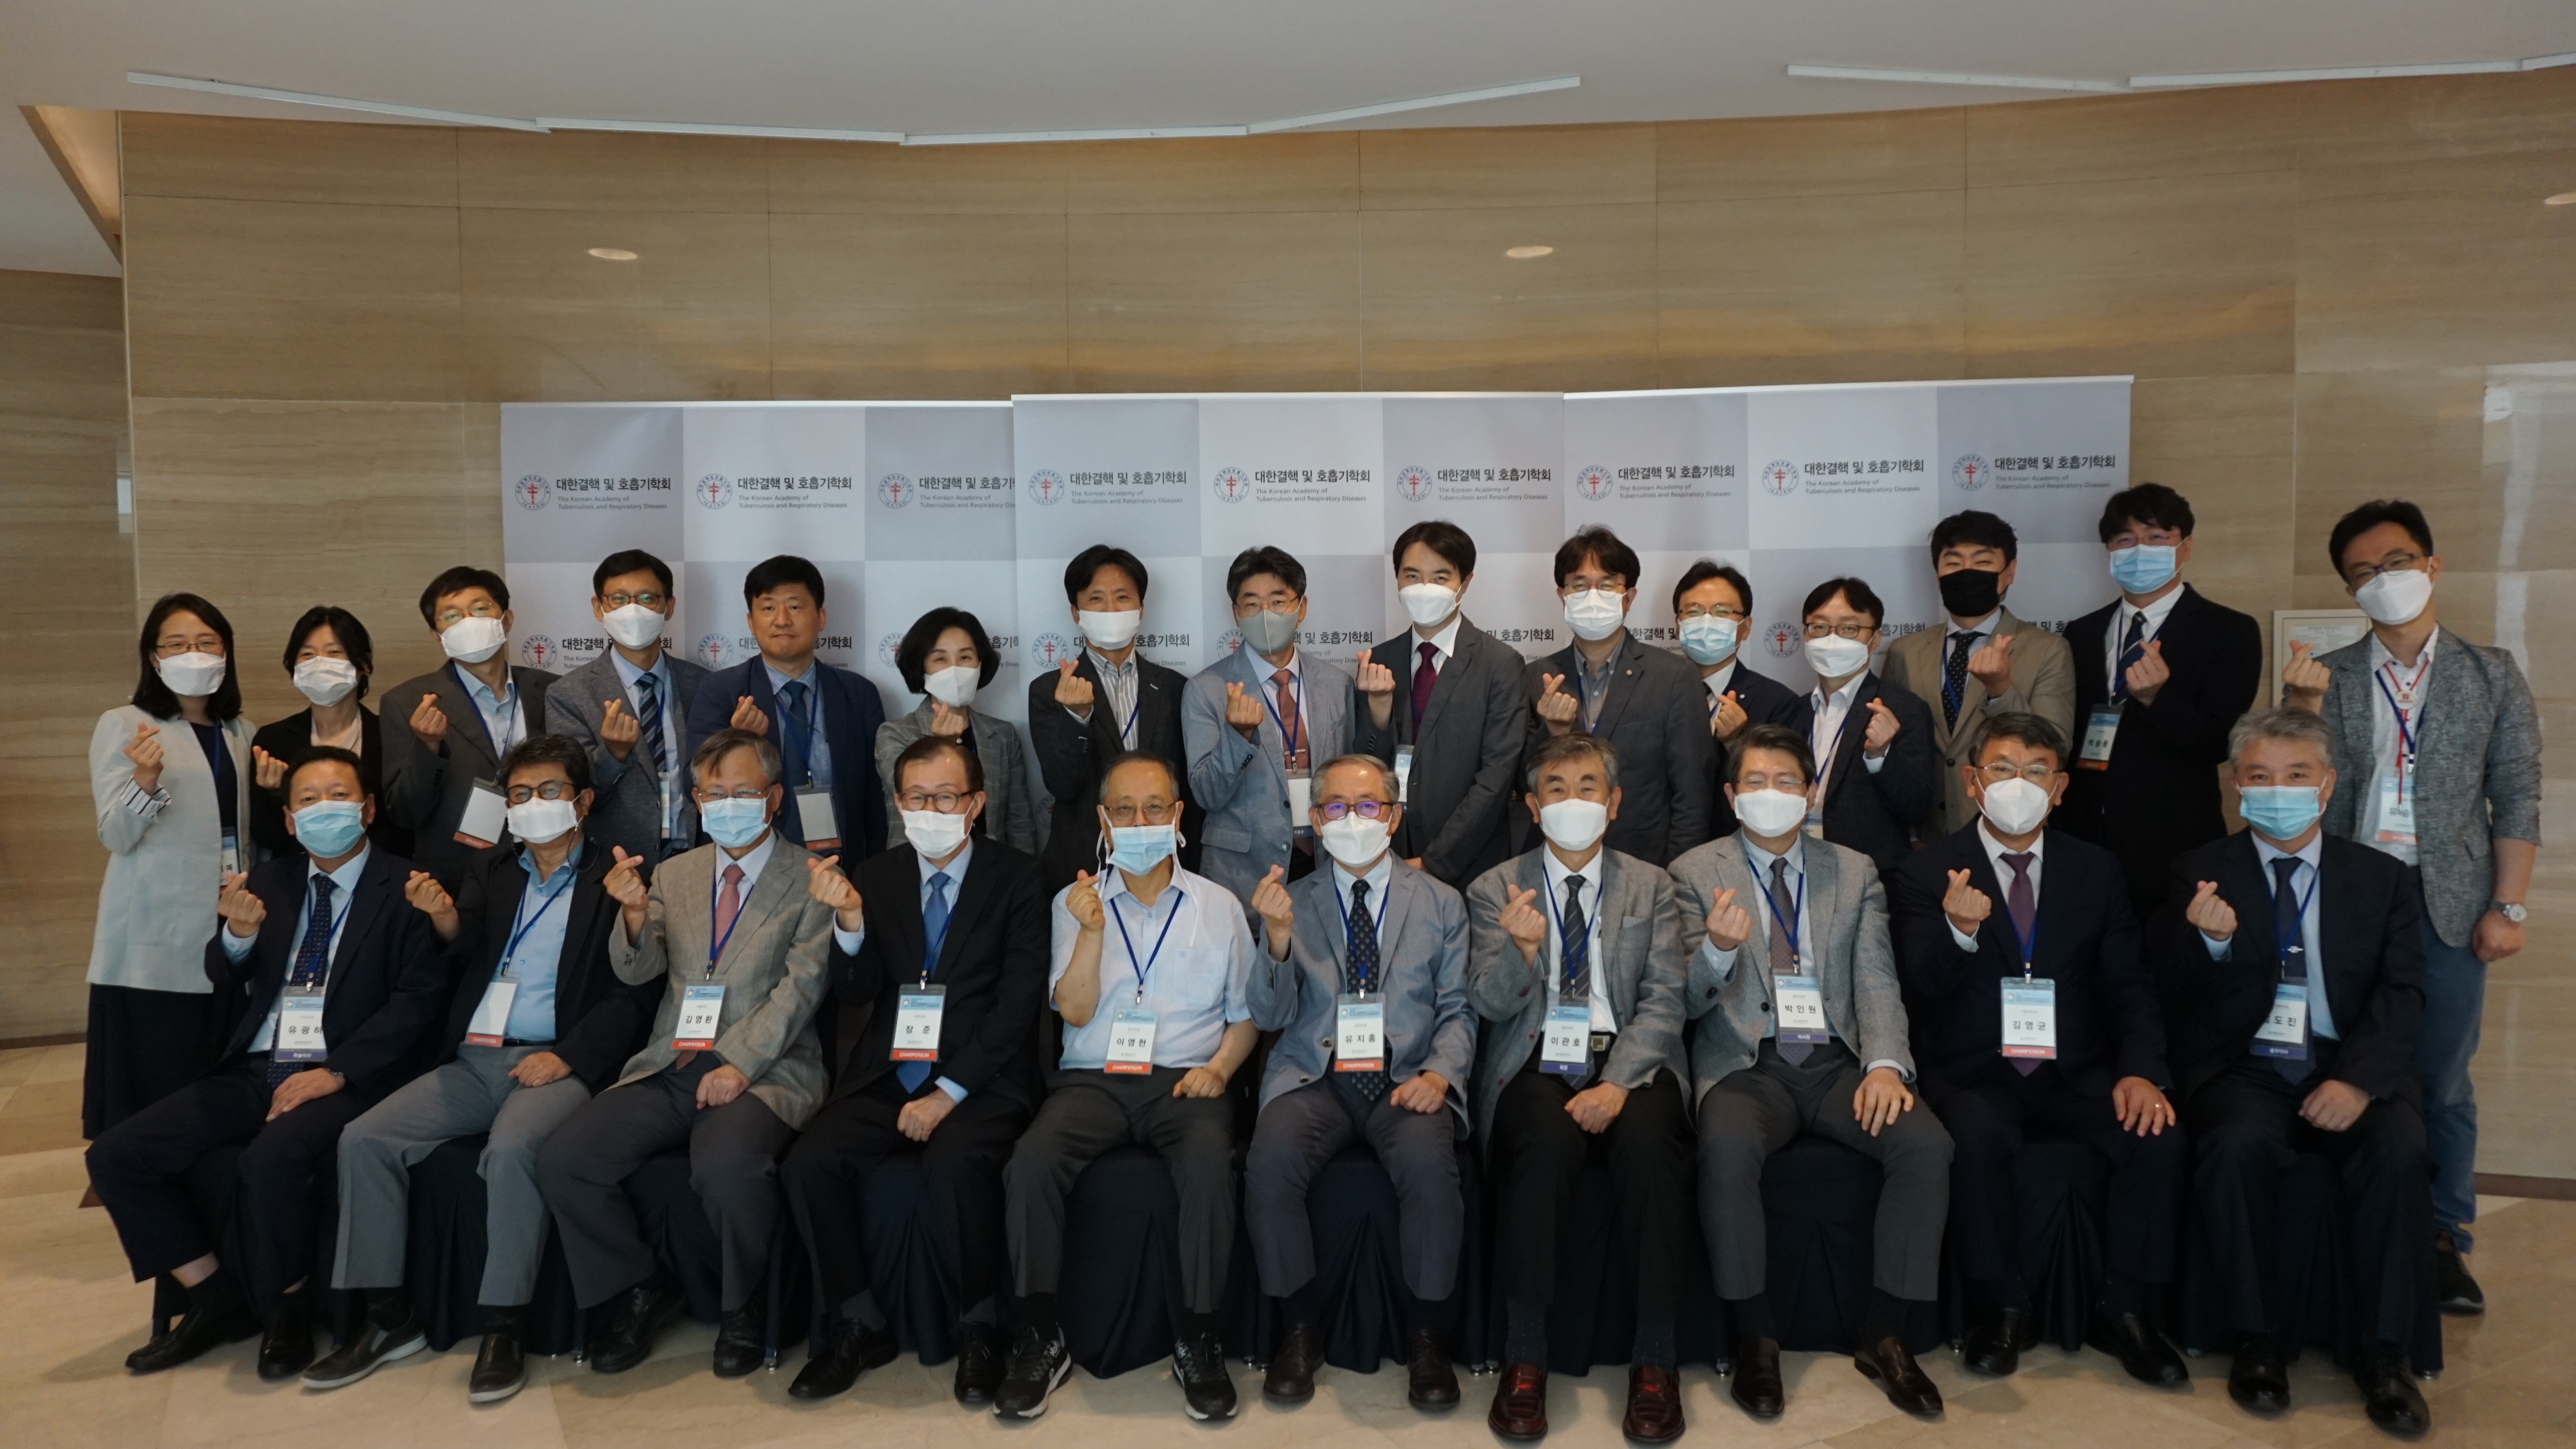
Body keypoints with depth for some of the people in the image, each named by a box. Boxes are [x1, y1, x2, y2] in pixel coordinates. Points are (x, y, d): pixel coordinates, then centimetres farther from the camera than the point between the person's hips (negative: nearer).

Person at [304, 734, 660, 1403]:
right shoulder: (490, 869, 19)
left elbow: (634, 993, -4)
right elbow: (465, 952, 6)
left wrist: (568, 1057, -16)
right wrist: (443, 916, -17)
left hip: (559, 1062, -6)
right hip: (473, 1061, 6)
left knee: (512, 1149, -32)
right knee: (363, 1138, -12)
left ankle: (505, 1329, -19)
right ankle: (389, 1318, -1)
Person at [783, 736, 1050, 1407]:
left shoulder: (1015, 876, -1)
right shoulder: (876, 876, 10)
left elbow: (1018, 1002, -8)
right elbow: (856, 995, 4)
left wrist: (949, 1092, -15)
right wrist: (852, 920, -15)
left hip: (982, 1080, -4)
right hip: (888, 1075, 4)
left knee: (953, 1165, -32)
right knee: (808, 1164, -20)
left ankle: (978, 1327, -8)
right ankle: (859, 1325, 1)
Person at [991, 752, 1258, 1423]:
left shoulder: (1219, 906, 10)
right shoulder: (1076, 902, 9)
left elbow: (1246, 1013, 13)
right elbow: (1075, 1012, 0)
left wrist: (1219, 1068, -6)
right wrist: (1092, 931, -14)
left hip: (1184, 1081, 0)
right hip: (1093, 1078, 1)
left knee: (1209, 1163, -33)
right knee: (1030, 1162, -29)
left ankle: (1198, 1340, -17)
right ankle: (1040, 1339, -12)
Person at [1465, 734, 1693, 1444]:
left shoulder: (1651, 885, 12)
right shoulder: (1494, 890, 10)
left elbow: (1664, 1001, 2)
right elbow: (1488, 1003, -1)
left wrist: (1618, 1083, -15)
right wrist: (1520, 949, -23)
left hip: (1628, 1060, 1)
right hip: (1536, 1062, -1)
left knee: (1649, 1140, -32)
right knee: (1548, 1141, -33)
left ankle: (1654, 1358, -20)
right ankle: (1524, 1354, -22)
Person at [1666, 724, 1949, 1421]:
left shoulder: (1855, 872, 13)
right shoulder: (1695, 873, 6)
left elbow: (1877, 980, 4)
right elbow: (1689, 1002, 0)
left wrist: (1885, 1063, -16)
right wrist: (1718, 951, -24)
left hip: (1837, 1062, 3)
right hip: (1746, 1063, -2)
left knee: (1927, 1143, -24)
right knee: (1727, 1146, -34)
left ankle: (1882, 1334, -6)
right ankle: (1754, 1337, -14)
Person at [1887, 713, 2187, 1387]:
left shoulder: (2097, 870, 9)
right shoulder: (1926, 872, -2)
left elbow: (2129, 986, 7)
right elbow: (1920, 990, -10)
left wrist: (2141, 1071, -12)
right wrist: (1959, 932, -32)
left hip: (2074, 1071, 3)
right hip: (1972, 1073, -3)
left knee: (2158, 1134, -23)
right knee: (1979, 1136, -33)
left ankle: (2122, 1310, -3)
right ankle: (2002, 1306, -10)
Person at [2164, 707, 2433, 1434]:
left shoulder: (2384, 878, 10)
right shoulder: (2202, 873, 6)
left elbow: (2401, 997, -1)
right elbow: (2185, 1002, -1)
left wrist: (2358, 1079, -19)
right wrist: (2213, 944, -26)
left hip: (2350, 1069, 2)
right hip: (2245, 1068, -1)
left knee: (2399, 1152, -28)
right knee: (2237, 1145, -32)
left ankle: (2382, 1354, -12)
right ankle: (2256, 1340, -14)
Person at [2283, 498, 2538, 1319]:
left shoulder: (2490, 674, 4)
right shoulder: (2325, 677, 5)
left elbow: (2517, 798, 2)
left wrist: (2509, 906, -5)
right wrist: (2306, 709, -16)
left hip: (2448, 907, -1)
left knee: (2440, 1081, 5)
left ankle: (2443, 1240, 18)